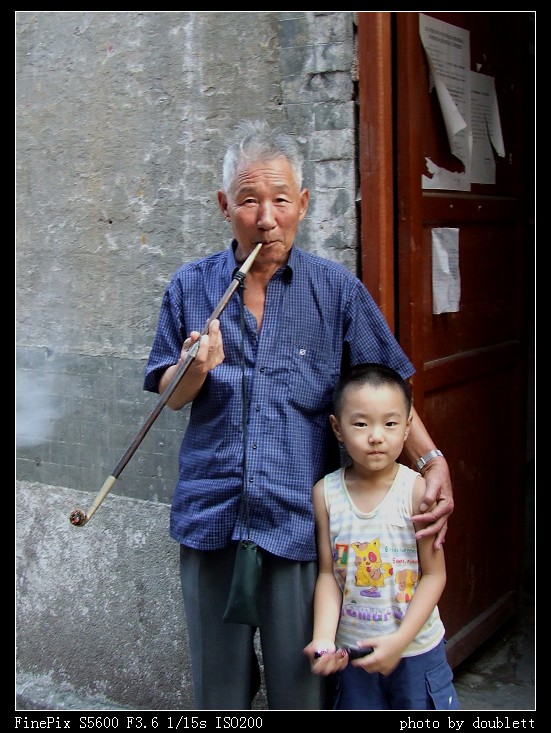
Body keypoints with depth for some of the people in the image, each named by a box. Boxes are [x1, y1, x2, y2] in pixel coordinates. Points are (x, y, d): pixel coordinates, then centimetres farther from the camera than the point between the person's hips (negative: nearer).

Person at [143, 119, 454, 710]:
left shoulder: (337, 290, -1)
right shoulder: (191, 287, 4)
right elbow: (171, 396, 8)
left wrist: (432, 461, -11)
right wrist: (197, 370, -14)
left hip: (300, 522, -2)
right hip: (210, 520, 2)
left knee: (301, 687, 8)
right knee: (217, 686, 17)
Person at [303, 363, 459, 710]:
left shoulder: (417, 490, -15)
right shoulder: (326, 493, -8)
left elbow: (434, 575, -11)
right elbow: (328, 574, -4)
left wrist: (399, 640, -17)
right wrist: (324, 638, -16)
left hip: (417, 648, -2)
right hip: (352, 650, 2)